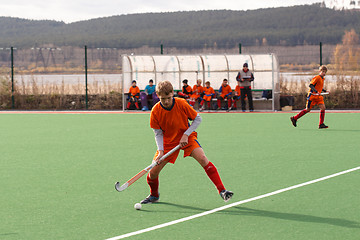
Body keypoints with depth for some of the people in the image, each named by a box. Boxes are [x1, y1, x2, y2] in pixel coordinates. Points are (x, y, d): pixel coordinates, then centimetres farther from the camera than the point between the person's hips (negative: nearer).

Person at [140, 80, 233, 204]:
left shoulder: (181, 104, -20)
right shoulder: (155, 112, -17)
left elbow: (197, 119, -8)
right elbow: (158, 133, -7)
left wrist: (186, 135, -17)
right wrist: (160, 151, -20)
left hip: (186, 137, -1)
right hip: (168, 142, 1)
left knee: (203, 159, -27)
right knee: (153, 172, -6)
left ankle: (222, 190, -22)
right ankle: (154, 195, 28)